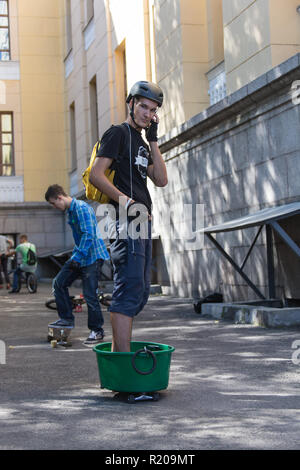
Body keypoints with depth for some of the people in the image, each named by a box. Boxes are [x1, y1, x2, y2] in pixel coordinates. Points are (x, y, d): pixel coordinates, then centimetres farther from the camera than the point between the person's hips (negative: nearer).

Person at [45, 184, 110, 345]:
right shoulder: (70, 211, 13)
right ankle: (67, 318, 18)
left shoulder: (81, 208, -17)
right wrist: (74, 256, 19)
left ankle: (97, 330, 5)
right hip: (79, 255, 10)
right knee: (59, 282, 9)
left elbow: (89, 235, -24)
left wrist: (78, 257, -23)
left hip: (90, 256, -10)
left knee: (89, 294, -7)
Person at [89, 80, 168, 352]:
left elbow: (161, 180, 10)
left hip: (143, 221, 10)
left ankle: (119, 354, 17)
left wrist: (153, 139, 8)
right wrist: (127, 202, -21)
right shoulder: (118, 133, -2)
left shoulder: (142, 143, 24)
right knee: (130, 288, -16)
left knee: (141, 292, 10)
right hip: (125, 221, -10)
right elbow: (96, 175, -13)